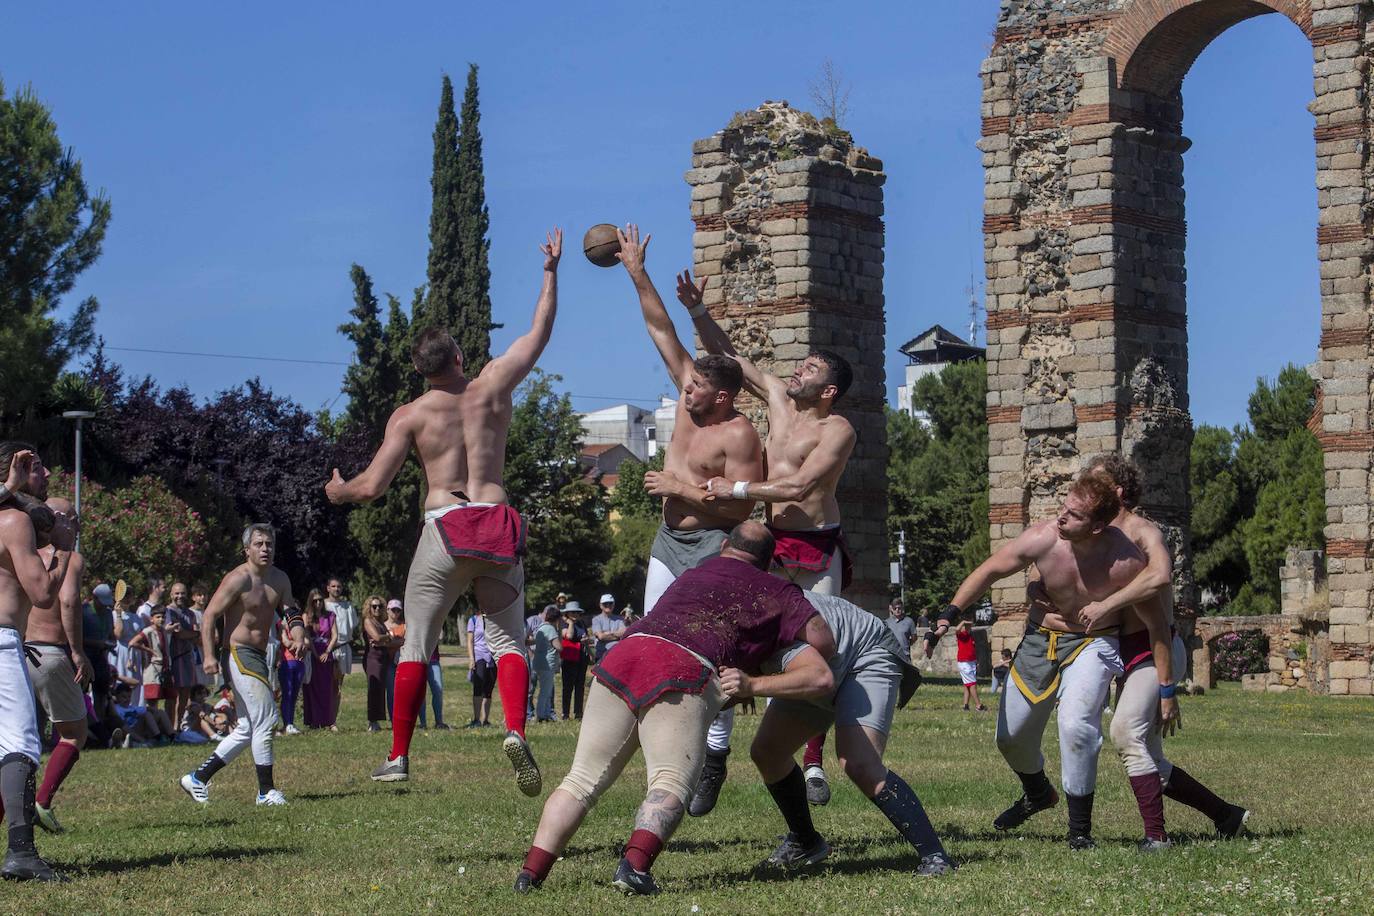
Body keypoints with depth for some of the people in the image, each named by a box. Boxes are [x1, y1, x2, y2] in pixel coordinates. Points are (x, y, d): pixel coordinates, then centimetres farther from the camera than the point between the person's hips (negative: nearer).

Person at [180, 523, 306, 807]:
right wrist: (209, 655, -22)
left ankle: (198, 778, 20)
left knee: (247, 729, 13)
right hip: (239, 654, -9)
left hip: (259, 656, 9)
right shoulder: (238, 579, -13)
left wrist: (298, 635, -11)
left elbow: (290, 611, 11)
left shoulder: (279, 579, 11)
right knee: (266, 719, -13)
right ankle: (266, 791, -6)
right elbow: (210, 615, -13)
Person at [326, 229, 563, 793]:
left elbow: (371, 488, -3)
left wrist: (338, 492, 20)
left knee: (417, 644, 10)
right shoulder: (492, 387, 5)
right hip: (498, 525, 1)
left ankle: (398, 756, 11)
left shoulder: (410, 416, 0)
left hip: (443, 530, -1)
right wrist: (550, 271, 26)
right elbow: (539, 333, 17)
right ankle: (515, 731, -21)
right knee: (508, 641, 6)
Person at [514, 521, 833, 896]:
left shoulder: (691, 575, 36)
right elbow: (824, 642, 16)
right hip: (684, 672, -4)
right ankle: (634, 865, -32)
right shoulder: (777, 593, 22)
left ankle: (531, 871, -6)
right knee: (671, 784, -7)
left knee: (582, 781, 6)